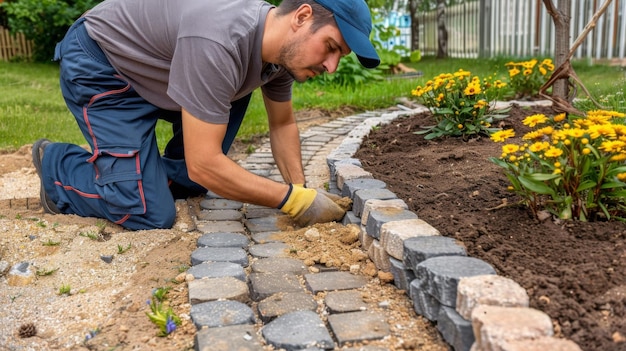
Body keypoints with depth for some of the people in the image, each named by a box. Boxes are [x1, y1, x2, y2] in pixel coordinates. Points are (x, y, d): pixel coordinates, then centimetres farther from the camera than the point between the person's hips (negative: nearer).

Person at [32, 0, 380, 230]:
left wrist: (301, 189, -10)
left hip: (154, 70, 8)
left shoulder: (283, 48, -11)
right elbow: (204, 164, -36)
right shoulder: (219, 42, -38)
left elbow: (283, 124, 4)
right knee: (151, 214, -12)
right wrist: (295, 199, -30)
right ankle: (56, 166, 9)